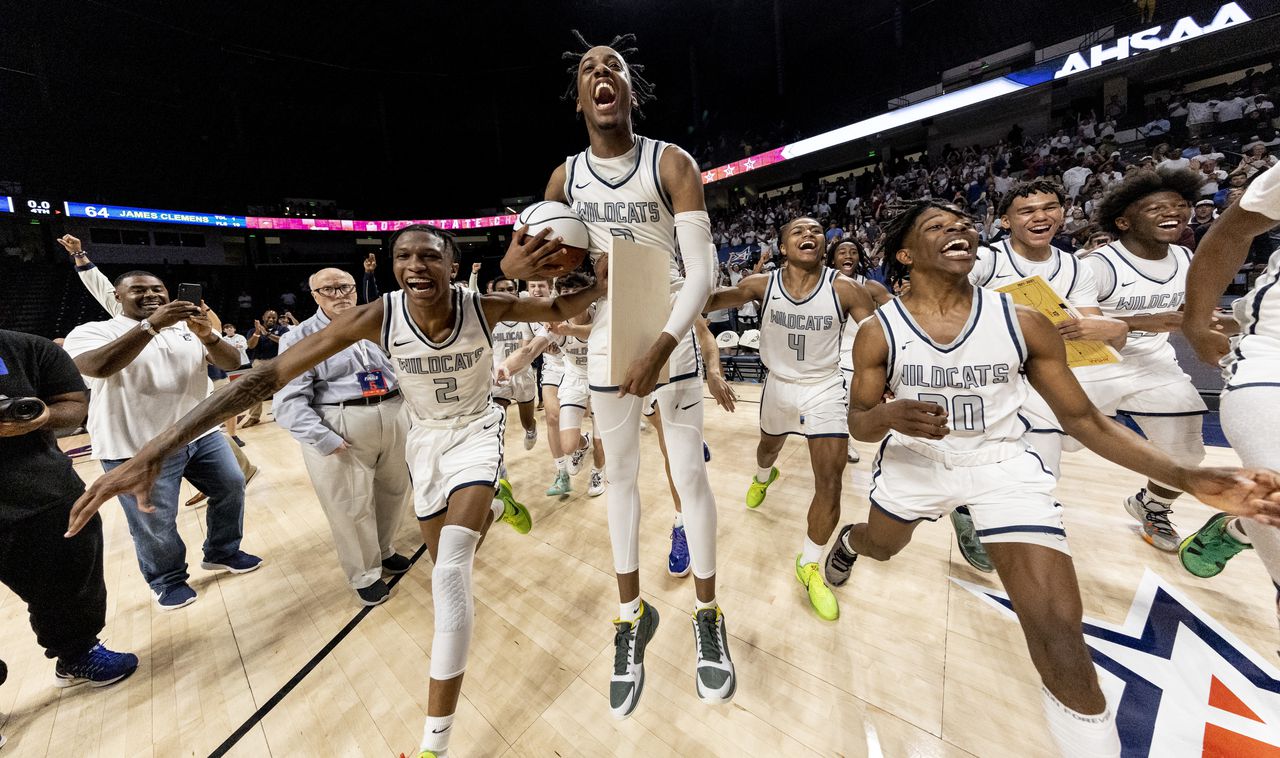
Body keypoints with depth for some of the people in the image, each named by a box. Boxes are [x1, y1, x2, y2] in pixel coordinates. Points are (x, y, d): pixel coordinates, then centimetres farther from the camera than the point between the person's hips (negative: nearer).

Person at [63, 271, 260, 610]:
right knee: (154, 523, 7)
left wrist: (208, 336, -24)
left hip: (203, 435, 4)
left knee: (231, 488, 13)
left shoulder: (187, 328, 6)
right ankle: (168, 581, 30)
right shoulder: (92, 331, -5)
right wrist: (151, 324, -31)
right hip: (138, 448, -4)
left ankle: (221, 553, 34)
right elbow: (98, 367, -27)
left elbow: (231, 363, -5)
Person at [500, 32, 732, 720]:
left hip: (670, 333, -3)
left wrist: (660, 348, -26)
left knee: (690, 473, 1)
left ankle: (708, 617, 24)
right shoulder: (565, 177, 6)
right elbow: (546, 260, 12)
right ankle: (632, 616, 28)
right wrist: (514, 264, -13)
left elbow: (703, 270, -14)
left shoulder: (672, 163, -5)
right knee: (620, 476, 8)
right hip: (606, 337, 3)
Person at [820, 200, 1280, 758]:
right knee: (880, 547, 26)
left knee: (1058, 636, -8)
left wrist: (1187, 476, -15)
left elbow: (1083, 419, -2)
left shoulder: (1022, 322, -11)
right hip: (913, 457, 0)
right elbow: (858, 424, -9)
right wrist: (888, 414, -32)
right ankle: (848, 540, 63)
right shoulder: (879, 332, -14)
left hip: (1002, 463, 0)